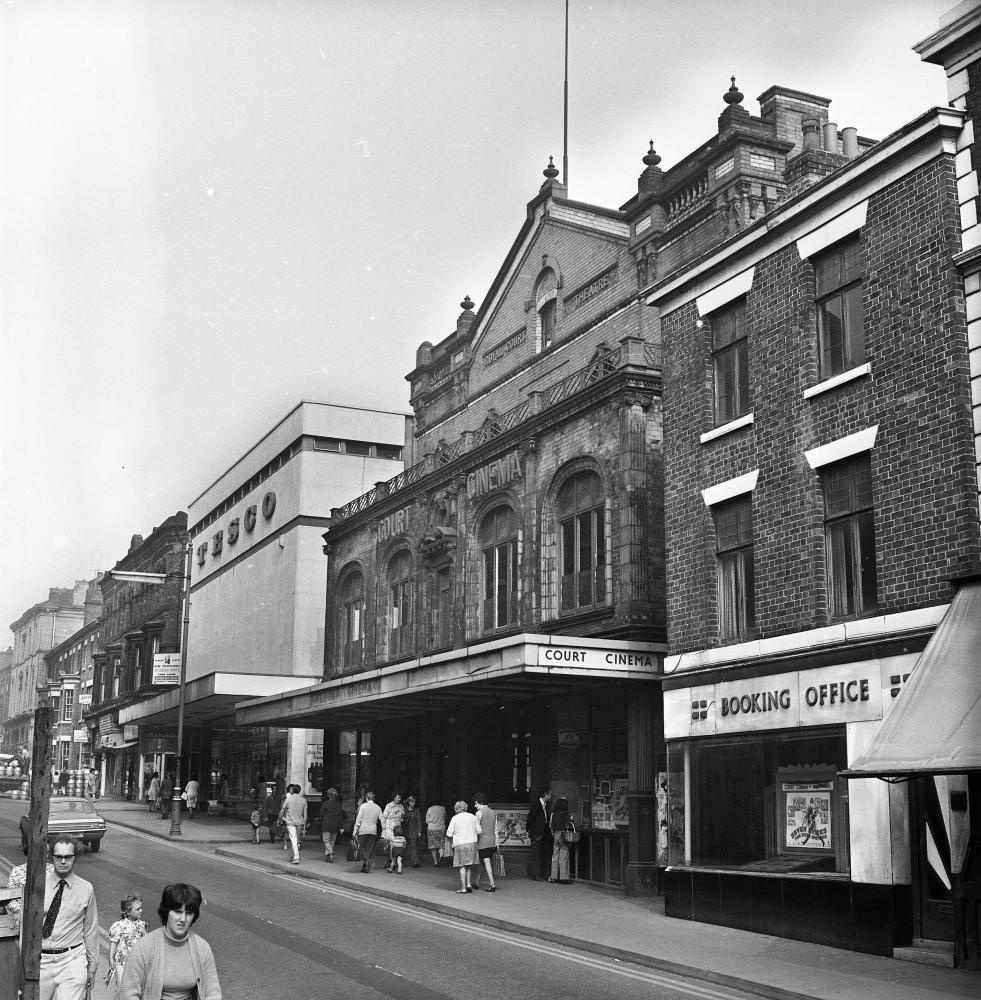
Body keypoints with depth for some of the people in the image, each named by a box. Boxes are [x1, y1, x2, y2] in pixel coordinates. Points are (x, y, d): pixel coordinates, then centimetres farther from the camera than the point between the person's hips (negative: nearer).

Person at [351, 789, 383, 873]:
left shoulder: (363, 806, -4)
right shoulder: (378, 807, 5)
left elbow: (359, 819, -6)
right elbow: (382, 820, 4)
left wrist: (355, 830, -2)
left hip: (363, 830, -3)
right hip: (373, 831, 3)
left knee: (363, 848, 8)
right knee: (370, 849, 8)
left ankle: (364, 862, -15)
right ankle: (367, 867, 4)